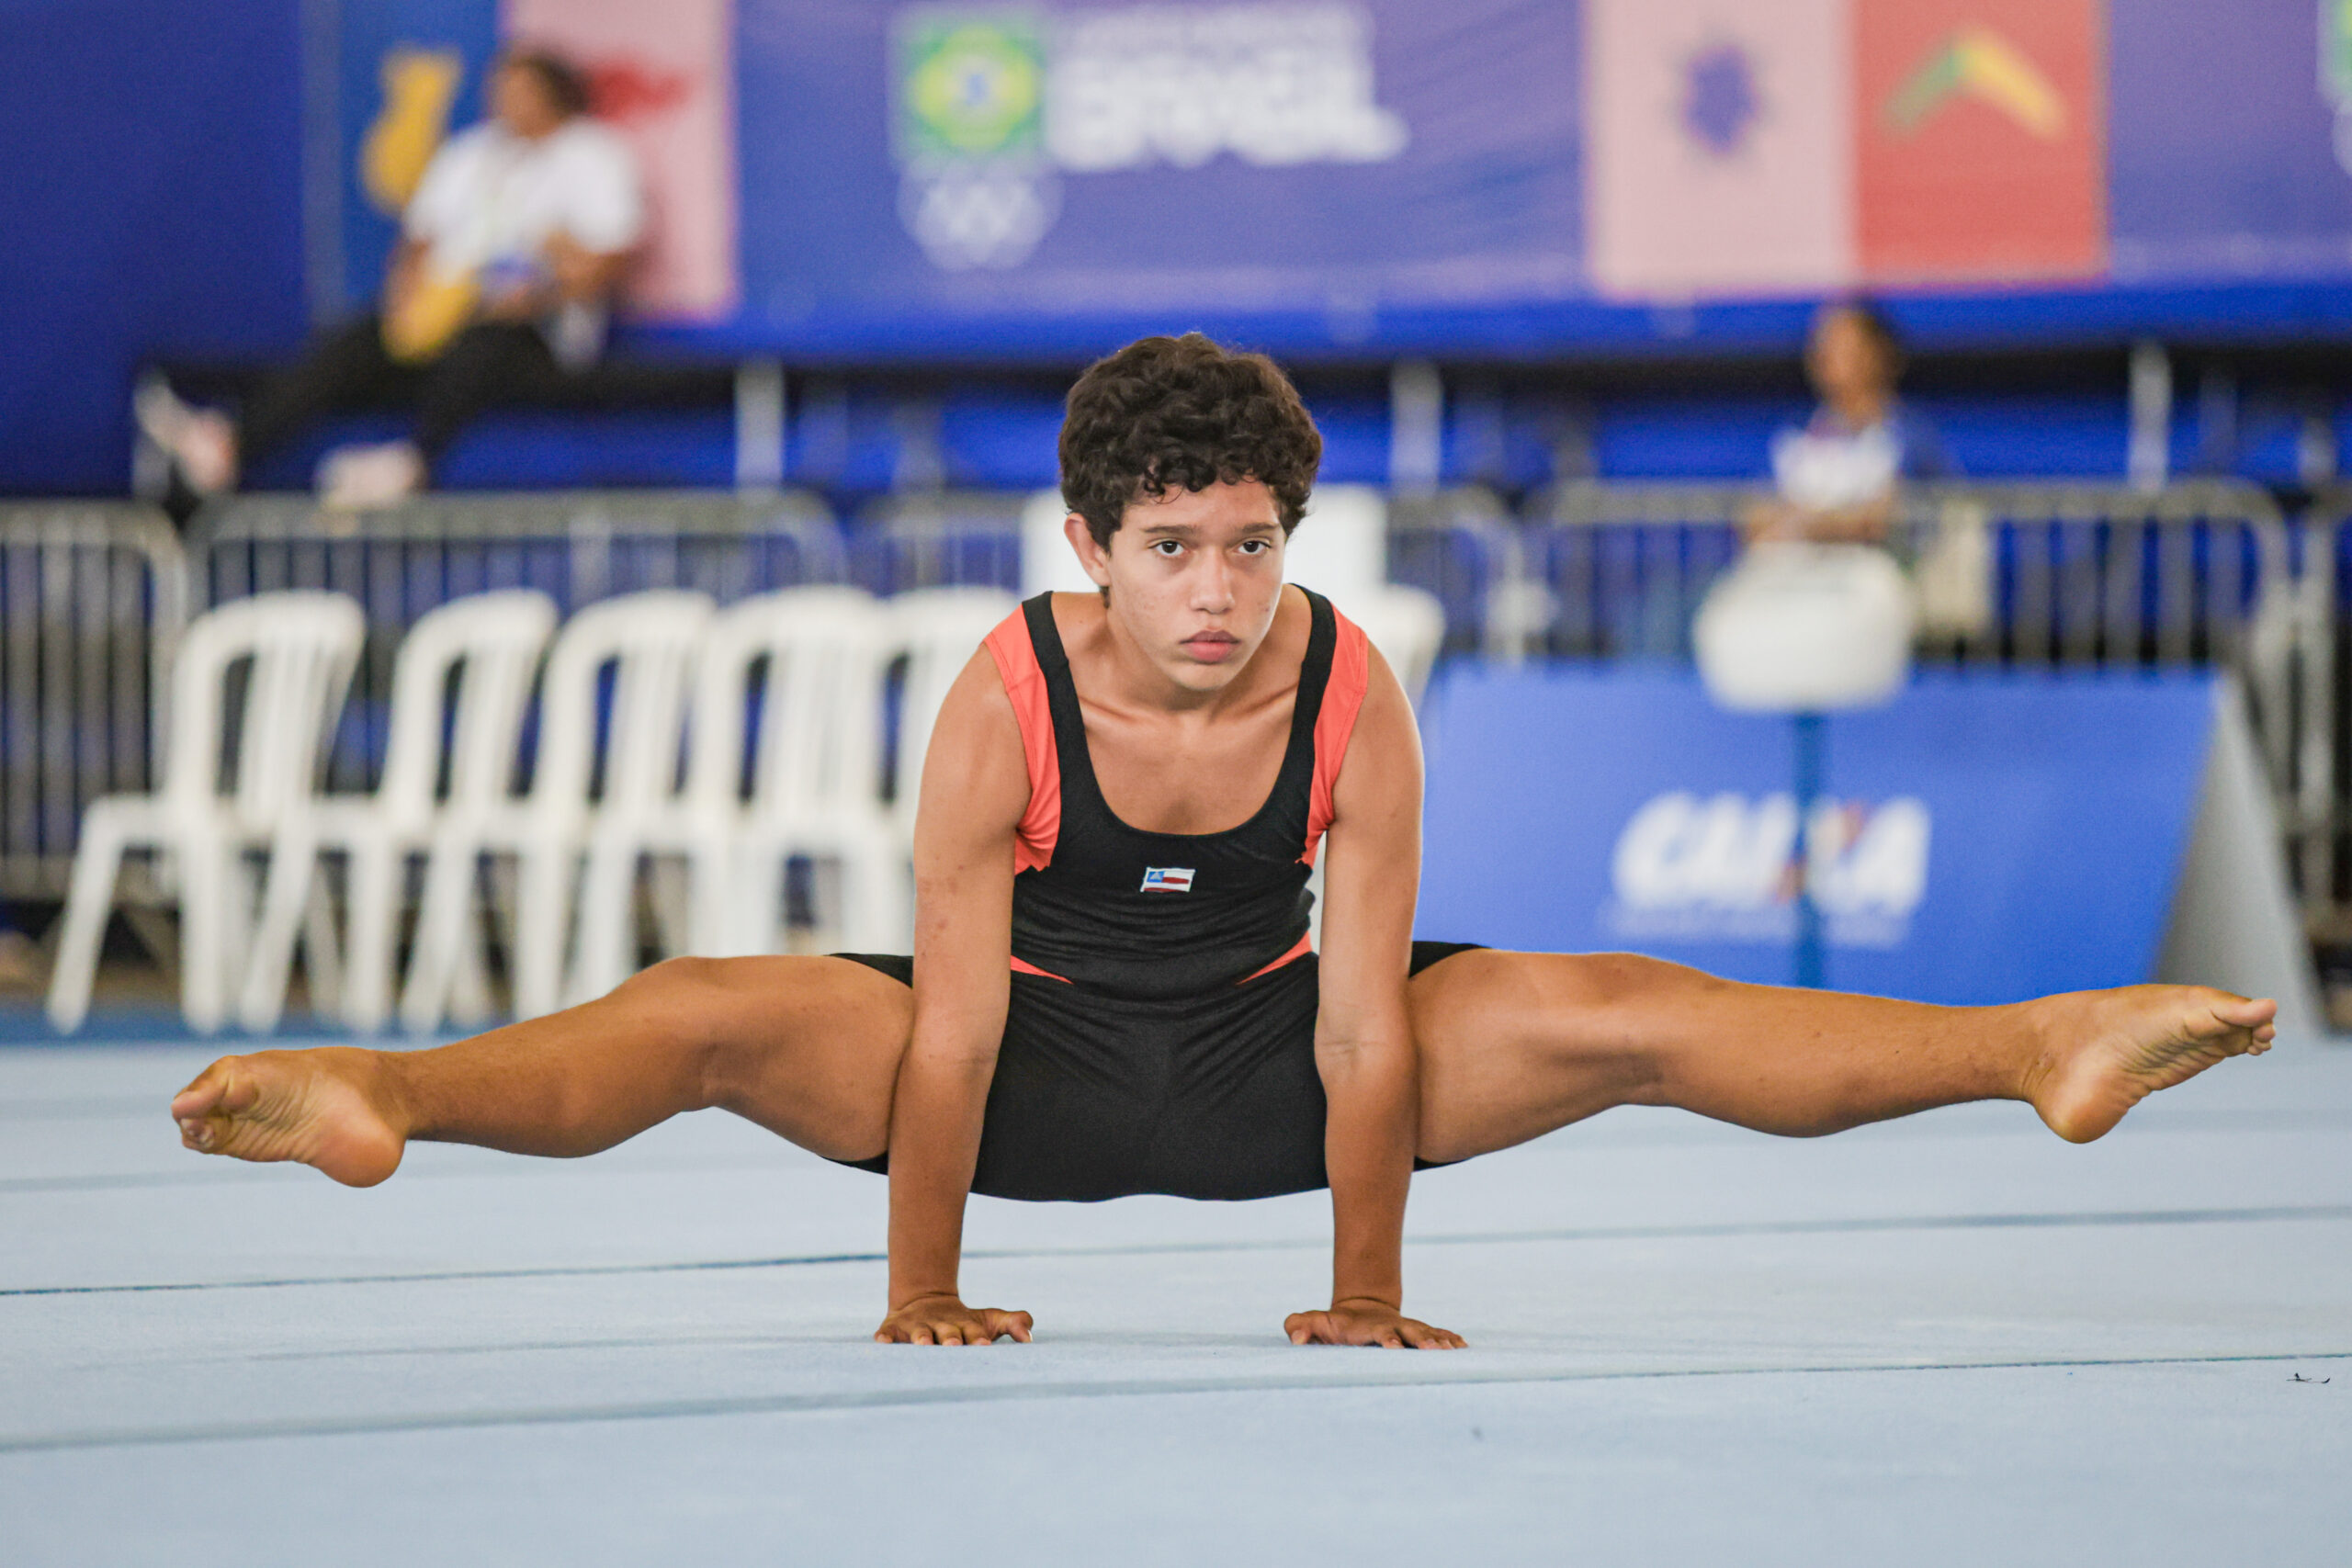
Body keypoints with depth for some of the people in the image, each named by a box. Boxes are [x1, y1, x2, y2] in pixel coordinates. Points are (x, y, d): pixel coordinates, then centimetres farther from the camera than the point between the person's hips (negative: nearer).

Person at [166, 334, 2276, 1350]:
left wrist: (1367, 1292, -14)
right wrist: (923, 1294, -18)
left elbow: (1368, 1022, -18)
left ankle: (2044, 1050, -20)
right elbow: (949, 1024, -21)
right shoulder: (1006, 698, -25)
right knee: (715, 1019, -25)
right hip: (1045, 1051, -1)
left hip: (1264, 1047, 1)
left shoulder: (1351, 695, -22)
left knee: (1613, 1016, -15)